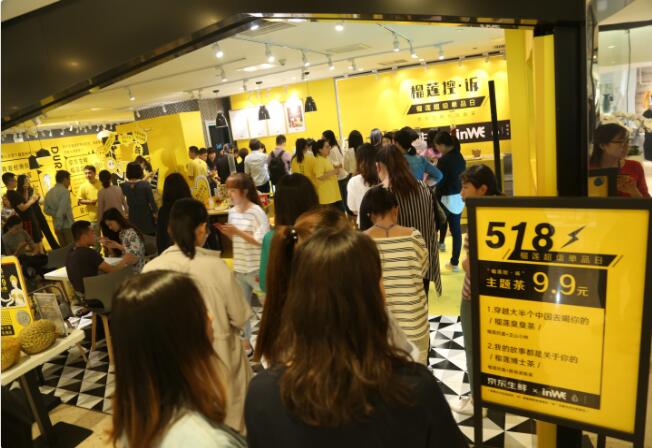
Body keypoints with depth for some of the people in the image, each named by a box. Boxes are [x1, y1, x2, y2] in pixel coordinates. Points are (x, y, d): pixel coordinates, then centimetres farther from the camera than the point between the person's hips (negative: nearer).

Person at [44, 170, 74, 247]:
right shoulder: (64, 191, -13)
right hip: (68, 225, -7)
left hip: (58, 226, 7)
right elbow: (62, 210, -20)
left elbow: (47, 210, 10)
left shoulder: (49, 192, 9)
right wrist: (59, 226, -15)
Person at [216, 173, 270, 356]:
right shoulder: (232, 212, 5)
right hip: (239, 268, 7)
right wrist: (228, 233, -7)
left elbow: (261, 241, -20)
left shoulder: (257, 212, -16)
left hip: (257, 268, -7)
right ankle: (246, 342, 31)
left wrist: (237, 231, -24)